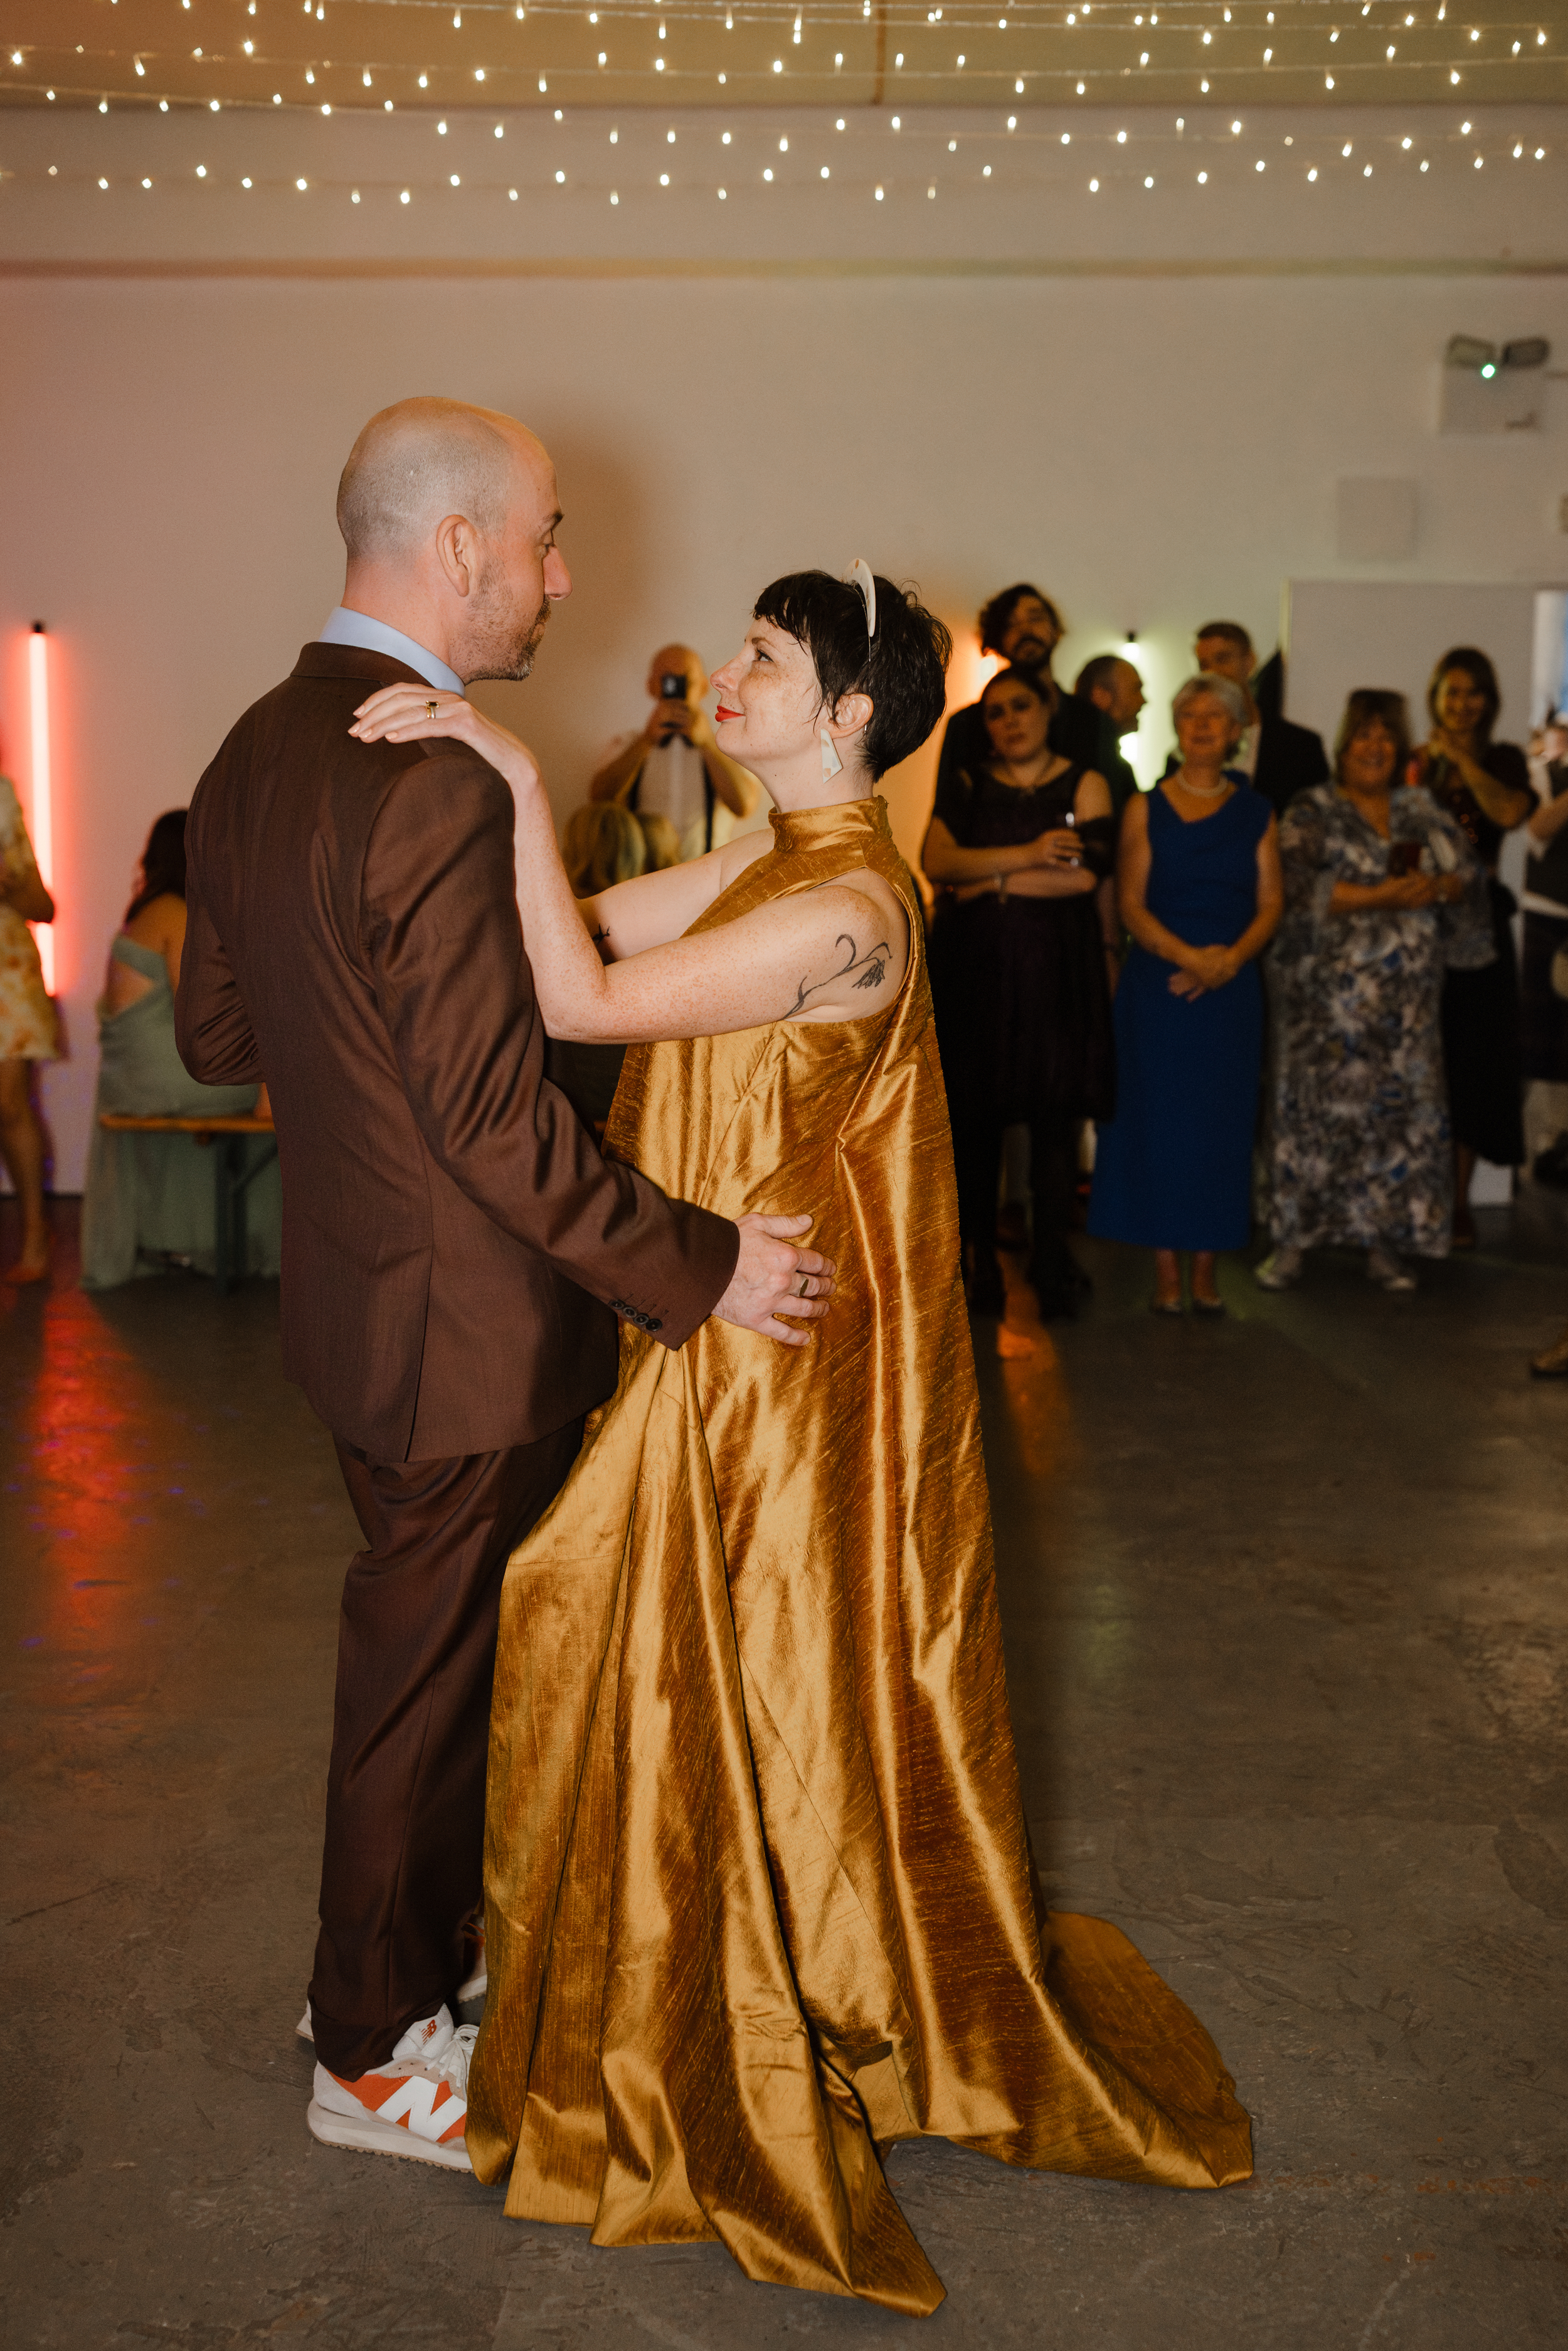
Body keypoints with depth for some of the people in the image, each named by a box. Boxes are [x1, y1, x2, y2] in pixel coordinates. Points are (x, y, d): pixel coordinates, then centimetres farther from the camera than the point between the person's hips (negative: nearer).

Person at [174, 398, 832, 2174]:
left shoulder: (254, 751, 4)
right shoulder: (440, 790, -26)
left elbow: (213, 1034, 11)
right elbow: (496, 1120, -27)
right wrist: (698, 1268, -20)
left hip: (351, 1290, 9)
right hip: (463, 1326, -9)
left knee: (418, 1650, 24)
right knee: (427, 1673, 9)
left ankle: (387, 1959, 44)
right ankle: (374, 2054, 29)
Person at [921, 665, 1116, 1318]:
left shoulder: (1084, 786, 6)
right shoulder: (965, 789, 11)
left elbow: (1087, 873, -9)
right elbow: (935, 861, -6)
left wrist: (991, 881, -6)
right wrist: (1026, 857, -14)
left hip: (1056, 971, -1)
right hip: (974, 969, 2)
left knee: (1054, 1115, -4)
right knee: (975, 1115, 0)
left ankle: (1052, 1264, 1)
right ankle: (980, 1260, 10)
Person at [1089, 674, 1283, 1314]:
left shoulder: (1256, 814, 9)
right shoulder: (1146, 809, 4)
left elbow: (1270, 903, 4)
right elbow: (1130, 903, -3)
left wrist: (1230, 958, -14)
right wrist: (1188, 955, -17)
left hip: (1232, 989, 2)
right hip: (1157, 984, -1)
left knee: (1221, 1123, 2)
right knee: (1158, 1120, -2)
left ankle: (1206, 1270, 11)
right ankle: (1166, 1271, 7)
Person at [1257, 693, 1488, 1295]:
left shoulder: (1422, 814, 14)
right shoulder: (1312, 812, 1)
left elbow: (1469, 875, 11)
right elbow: (1298, 889, -13)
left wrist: (1438, 887, -11)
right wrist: (1379, 897, -18)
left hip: (1407, 995, 4)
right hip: (1328, 991, -4)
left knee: (1401, 1108, 2)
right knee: (1317, 1106, -4)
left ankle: (1383, 1243, 12)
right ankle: (1294, 1241, 5)